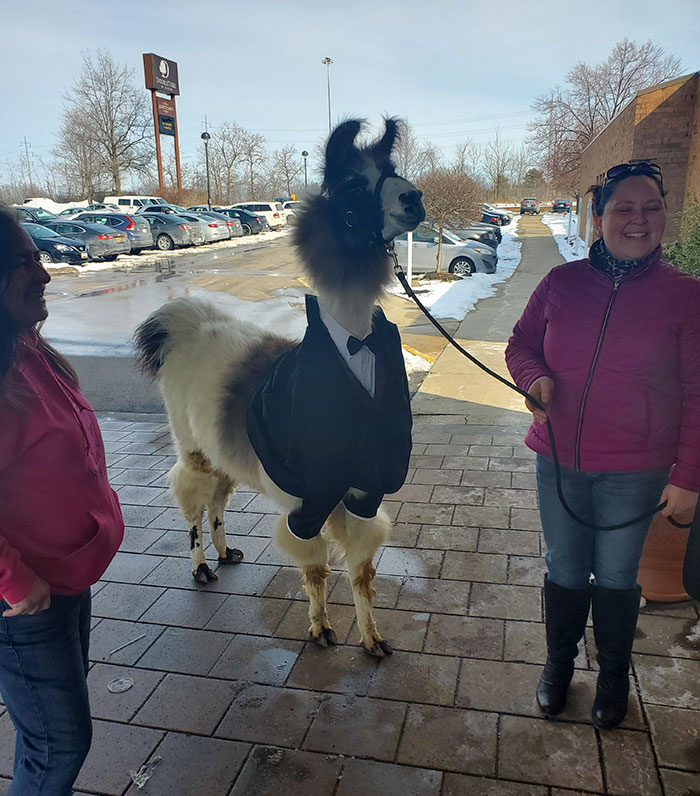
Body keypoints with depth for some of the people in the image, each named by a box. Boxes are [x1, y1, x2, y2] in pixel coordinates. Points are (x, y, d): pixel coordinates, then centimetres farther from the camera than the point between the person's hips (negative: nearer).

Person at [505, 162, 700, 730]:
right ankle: (559, 662, 43)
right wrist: (536, 378, -15)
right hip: (560, 461, 2)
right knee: (564, 570, 17)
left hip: (633, 472, -1)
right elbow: (521, 344, 8)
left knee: (616, 577, 16)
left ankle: (614, 676, 42)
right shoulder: (562, 282, -3)